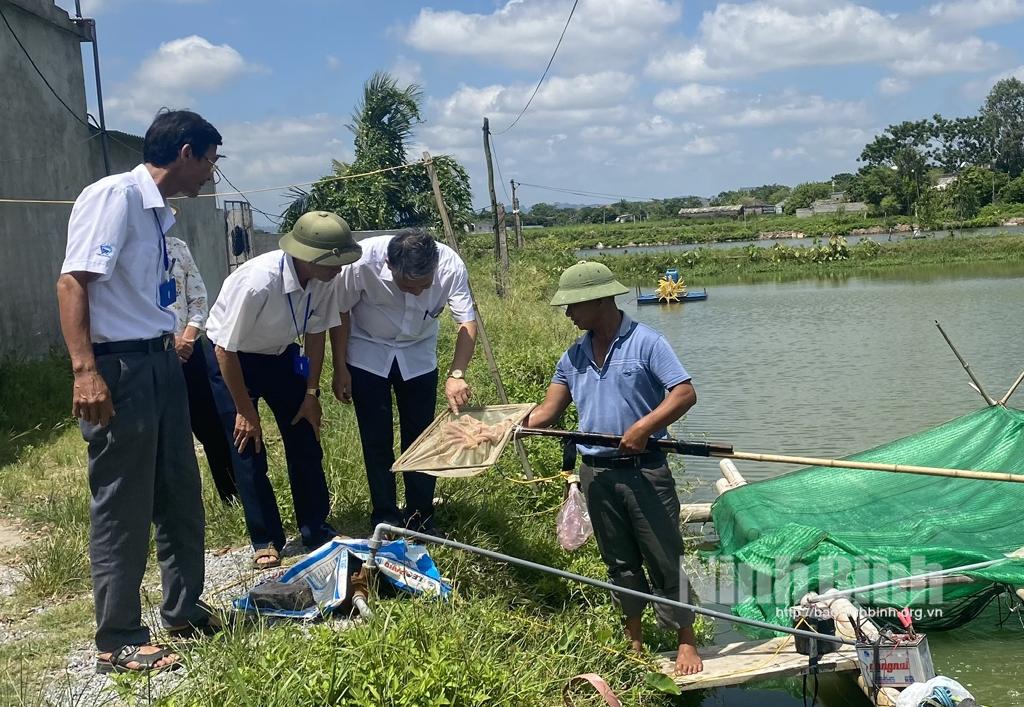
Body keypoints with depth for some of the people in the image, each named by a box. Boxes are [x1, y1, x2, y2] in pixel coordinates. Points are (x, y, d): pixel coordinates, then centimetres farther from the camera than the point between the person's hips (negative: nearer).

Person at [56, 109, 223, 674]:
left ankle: (182, 609, 34)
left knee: (180, 496, 17)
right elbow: (72, 282, -21)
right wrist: (85, 372, -28)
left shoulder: (158, 211, 13)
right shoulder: (113, 195, -14)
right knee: (122, 509, 1)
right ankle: (118, 642, 15)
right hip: (119, 369, -9)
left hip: (161, 363, 9)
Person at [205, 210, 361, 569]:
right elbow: (226, 350, -27)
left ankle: (316, 531, 18)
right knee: (248, 448, -5)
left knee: (305, 439, 5)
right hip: (233, 359, -5)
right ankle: (265, 541, 9)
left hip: (281, 354, 5)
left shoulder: (322, 280, -21)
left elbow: (315, 333, -3)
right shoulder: (256, 282, -38)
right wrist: (245, 411, -19)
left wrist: (311, 393, -3)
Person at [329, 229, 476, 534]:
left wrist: (456, 374, -40)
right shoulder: (361, 262, -32)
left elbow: (467, 321, -24)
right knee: (376, 440, 1)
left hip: (418, 356, 2)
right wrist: (340, 369, -9)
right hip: (368, 353, -1)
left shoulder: (450, 265, -29)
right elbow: (341, 313, -15)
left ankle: (421, 518, 19)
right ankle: (386, 520, 15)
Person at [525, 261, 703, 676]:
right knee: (620, 562, 16)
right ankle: (634, 641, 31)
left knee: (665, 560, 3)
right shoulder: (573, 356, 8)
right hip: (596, 474, 6)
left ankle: (686, 642, 17)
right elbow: (547, 412, 6)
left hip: (644, 471, -5)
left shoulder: (645, 343, -10)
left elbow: (685, 393, -15)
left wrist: (644, 426, -27)